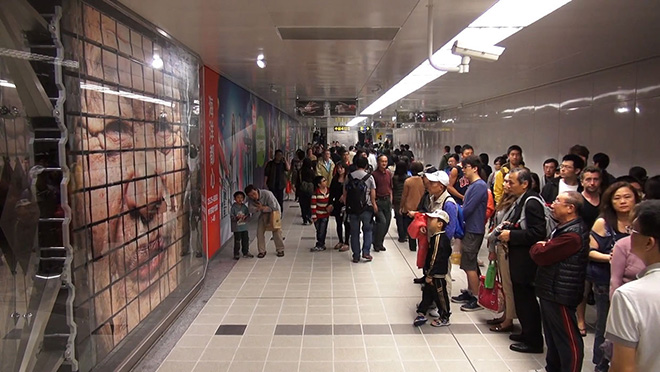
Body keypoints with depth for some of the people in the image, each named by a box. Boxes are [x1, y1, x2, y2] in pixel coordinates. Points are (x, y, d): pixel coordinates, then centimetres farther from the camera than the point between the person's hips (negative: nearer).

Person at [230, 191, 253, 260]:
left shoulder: (244, 207, 6)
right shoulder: (234, 207, -7)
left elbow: (248, 214, 8)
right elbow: (231, 216, -9)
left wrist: (245, 217, -12)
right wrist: (236, 217, -26)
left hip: (244, 226, 5)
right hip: (236, 227, -5)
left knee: (245, 240, 10)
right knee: (237, 241, -1)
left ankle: (246, 253, 23)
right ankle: (236, 254, 9)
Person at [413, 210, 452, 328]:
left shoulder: (439, 239, -24)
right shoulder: (435, 237, 7)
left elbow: (436, 259, -26)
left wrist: (430, 275, -22)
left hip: (437, 275, -9)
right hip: (432, 274, 9)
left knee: (440, 296, 7)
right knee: (427, 293, 16)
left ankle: (444, 318, 22)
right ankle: (422, 313, 27)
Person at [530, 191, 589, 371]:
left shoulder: (572, 235, -23)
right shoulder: (565, 228, 12)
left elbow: (541, 256, -22)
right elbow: (550, 249, 19)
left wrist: (537, 247, -3)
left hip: (560, 295, -11)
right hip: (551, 290, 11)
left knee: (567, 340, 1)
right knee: (552, 336, 21)